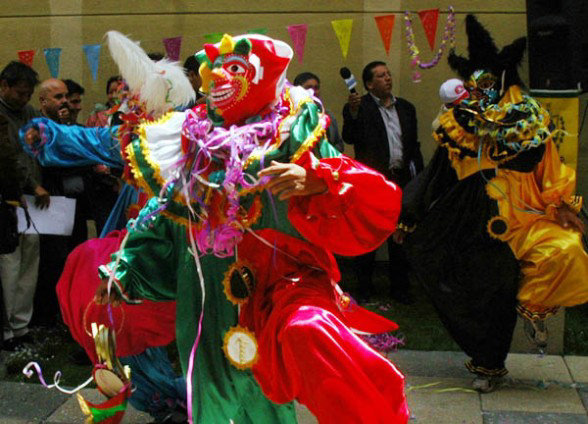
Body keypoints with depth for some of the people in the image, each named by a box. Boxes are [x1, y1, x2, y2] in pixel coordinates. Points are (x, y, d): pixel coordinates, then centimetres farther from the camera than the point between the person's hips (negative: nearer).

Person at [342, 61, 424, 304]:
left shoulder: (406, 108, 15)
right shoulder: (360, 107, -1)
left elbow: (414, 145, 18)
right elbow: (350, 138, -15)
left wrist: (419, 178, 13)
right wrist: (352, 112, -30)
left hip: (401, 180, 4)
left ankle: (399, 287, 18)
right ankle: (365, 288, 14)